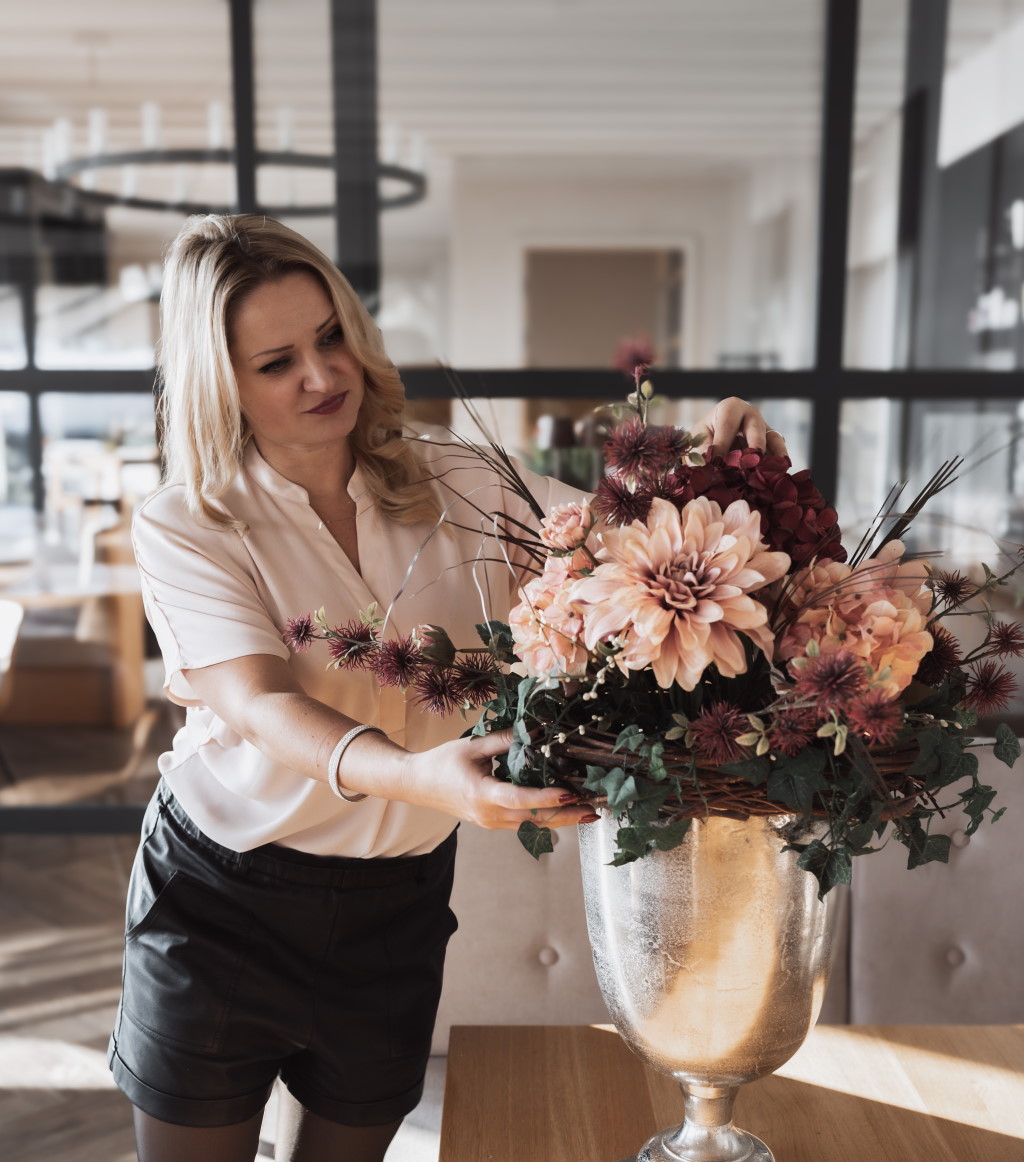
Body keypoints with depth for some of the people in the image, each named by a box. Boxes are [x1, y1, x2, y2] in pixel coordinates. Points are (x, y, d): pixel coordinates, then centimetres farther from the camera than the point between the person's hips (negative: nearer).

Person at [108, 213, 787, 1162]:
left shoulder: (454, 488, -3)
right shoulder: (183, 528, -11)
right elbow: (260, 704, -25)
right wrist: (418, 775, -43)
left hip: (397, 904, 2)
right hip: (220, 894, -2)